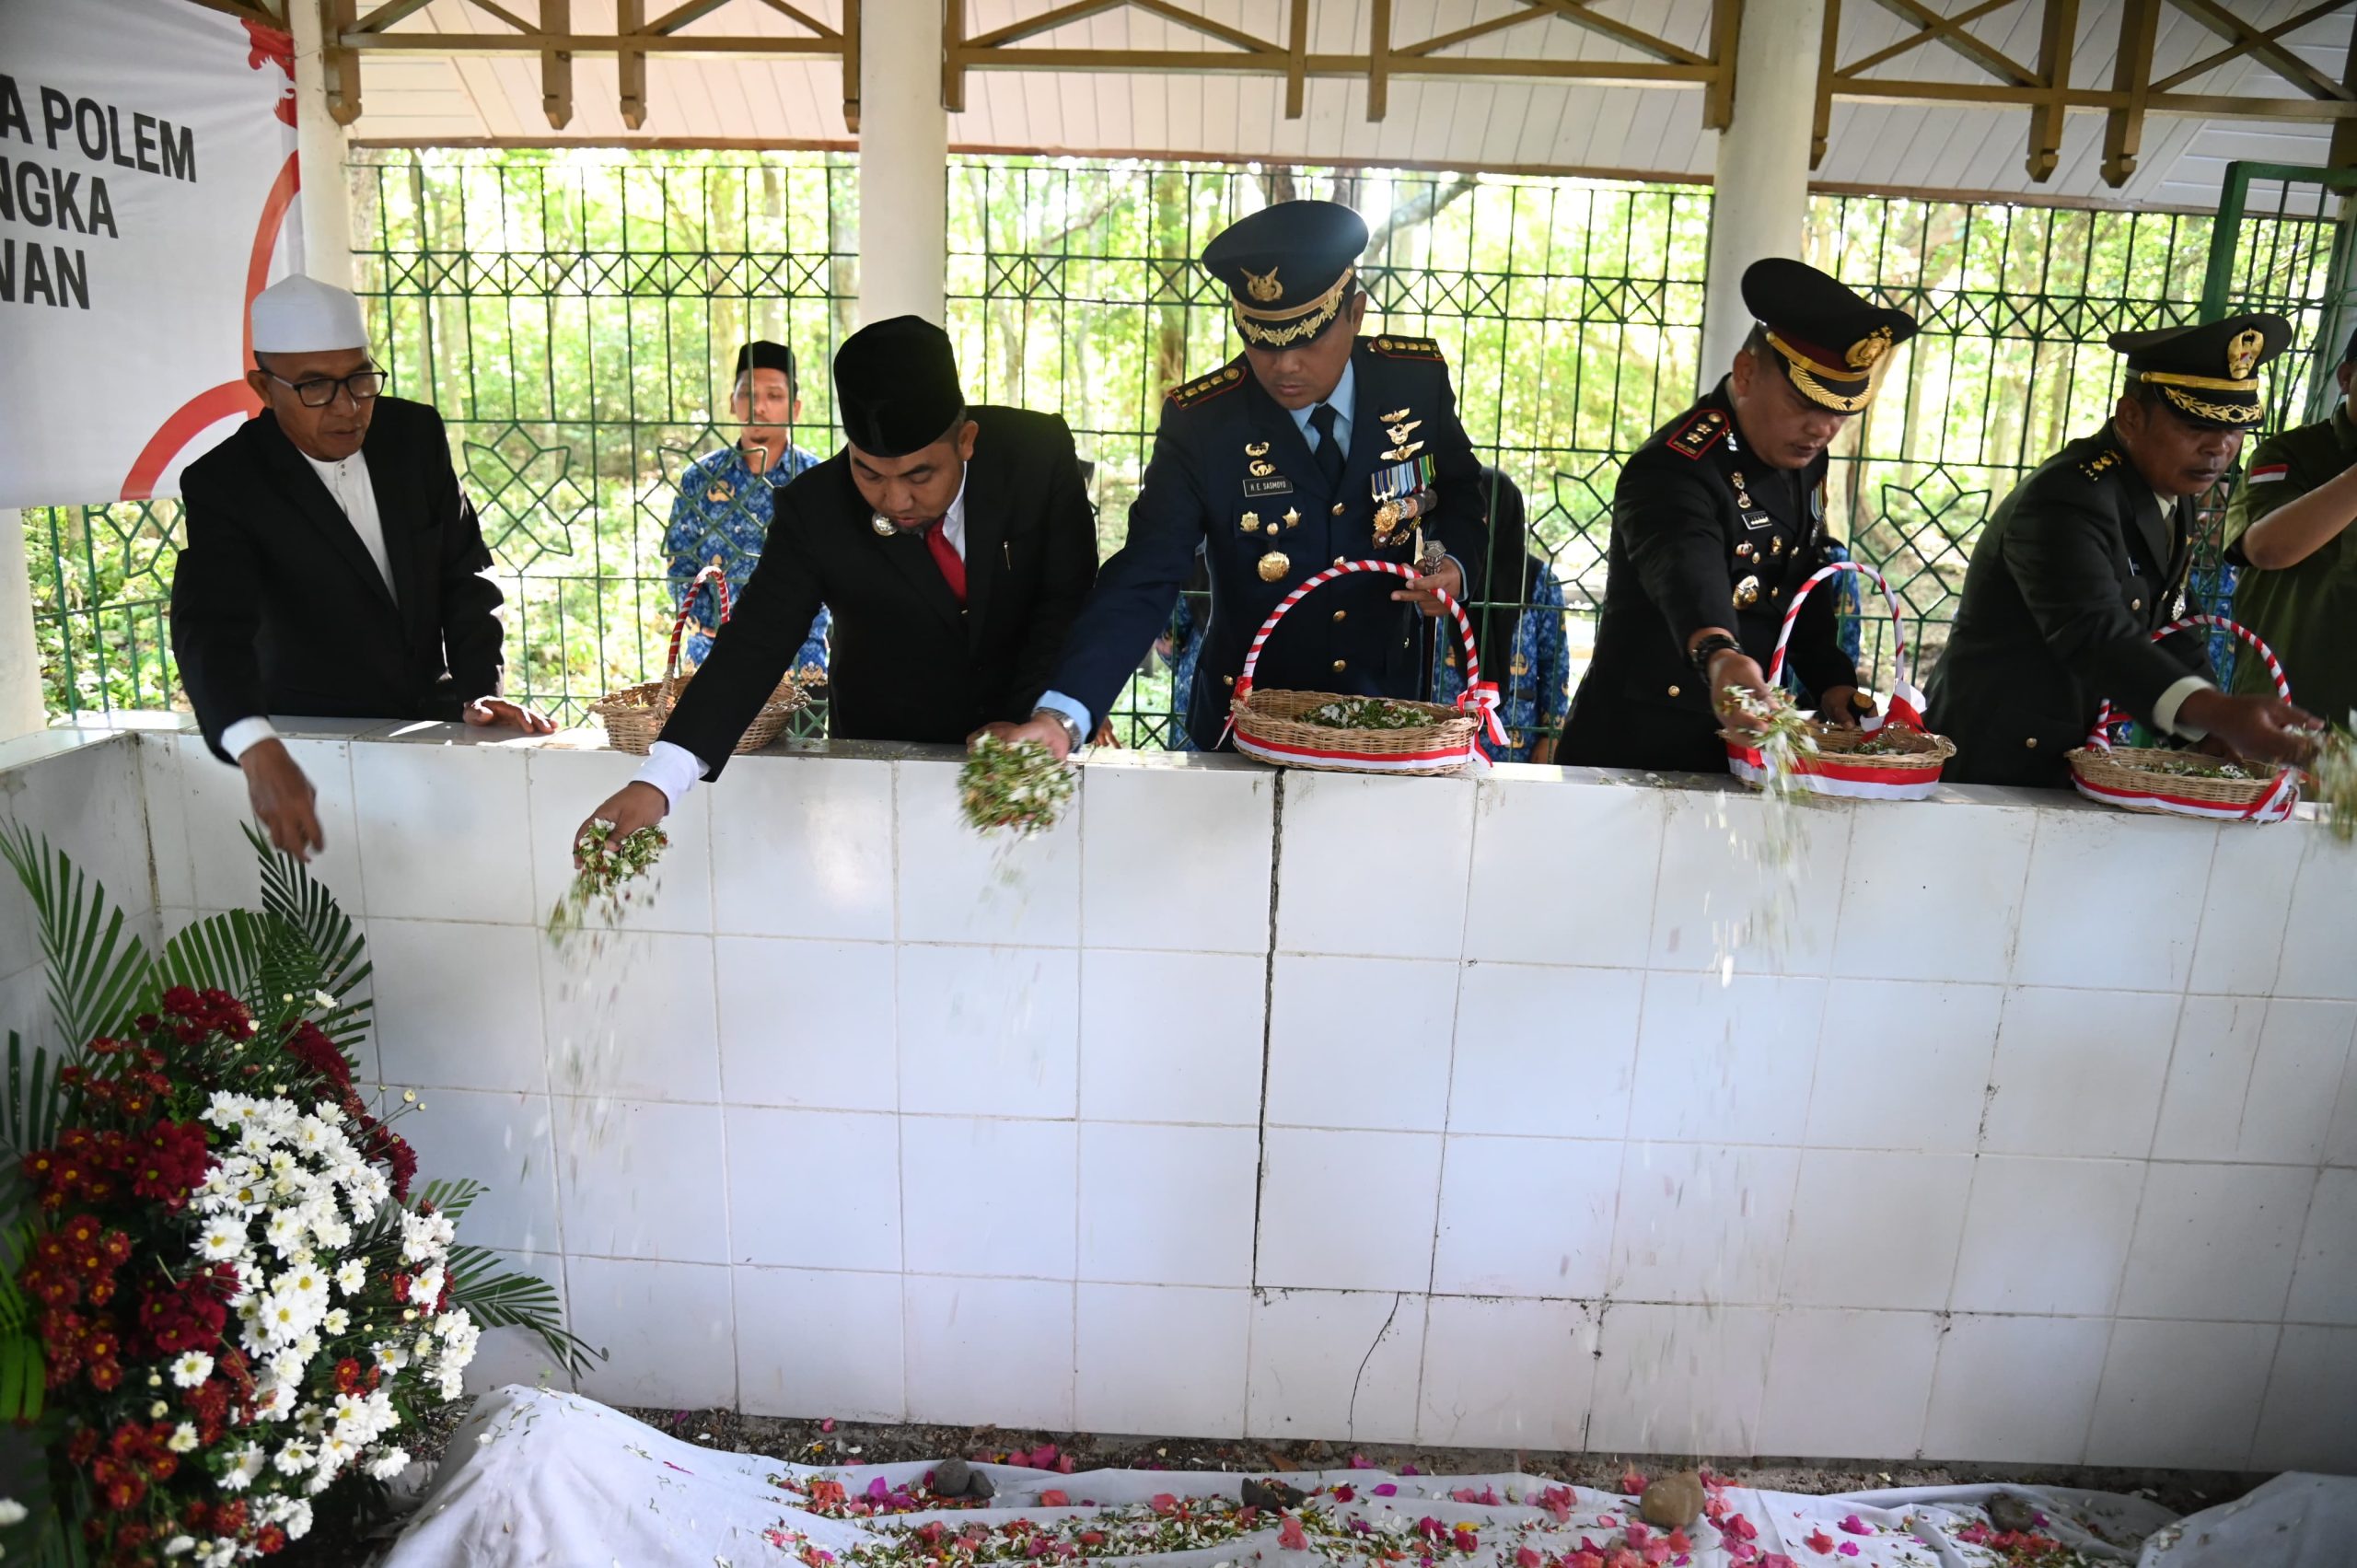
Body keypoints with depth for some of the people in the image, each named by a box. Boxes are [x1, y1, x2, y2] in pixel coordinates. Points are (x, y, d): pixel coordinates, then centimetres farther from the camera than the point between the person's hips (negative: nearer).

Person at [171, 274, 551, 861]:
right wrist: (257, 750, -44)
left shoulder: (416, 433, -1)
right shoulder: (225, 482, -13)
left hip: (433, 719, 4)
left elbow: (464, 571, 4)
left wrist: (480, 689, -10)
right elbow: (210, 628, -26)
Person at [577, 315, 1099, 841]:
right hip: (882, 756, 0)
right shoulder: (815, 511, -20)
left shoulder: (1041, 453, -19)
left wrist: (1025, 730, -25)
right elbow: (756, 643, -23)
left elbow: (1068, 601, -13)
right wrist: (656, 784, -36)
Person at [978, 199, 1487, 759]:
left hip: (1385, 717, 2)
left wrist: (1454, 561, -14)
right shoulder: (1198, 422, -18)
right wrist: (1060, 714, -37)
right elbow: (1143, 581, -24)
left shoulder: (1417, 379, -10)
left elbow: (1458, 491, 8)